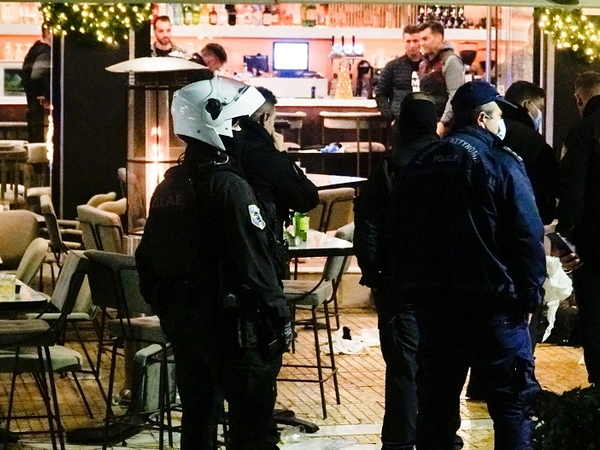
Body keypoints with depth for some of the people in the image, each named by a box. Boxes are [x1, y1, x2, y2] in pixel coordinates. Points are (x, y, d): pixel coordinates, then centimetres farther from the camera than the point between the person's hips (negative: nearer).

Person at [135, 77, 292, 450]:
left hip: (181, 318, 9)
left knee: (197, 417, 16)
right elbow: (254, 262, -19)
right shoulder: (229, 187, -17)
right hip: (229, 321, -8)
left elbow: (148, 258, 15)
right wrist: (279, 319, -13)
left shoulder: (168, 188, 9)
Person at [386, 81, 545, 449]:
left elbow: (397, 232, 15)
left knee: (436, 395, 12)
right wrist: (530, 293, -7)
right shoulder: (501, 164, -9)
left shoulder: (420, 165, 11)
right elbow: (528, 236, -14)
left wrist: (407, 284, 21)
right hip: (491, 299, -6)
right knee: (513, 397, -1)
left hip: (433, 298, 6)